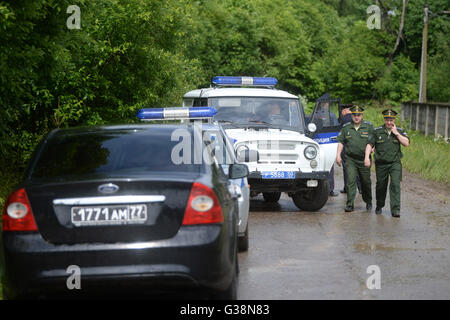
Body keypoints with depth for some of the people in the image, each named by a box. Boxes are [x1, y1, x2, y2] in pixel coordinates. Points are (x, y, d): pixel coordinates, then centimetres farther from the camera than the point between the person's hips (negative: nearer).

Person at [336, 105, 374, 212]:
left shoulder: (368, 126, 2)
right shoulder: (346, 128, 6)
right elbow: (341, 142, 10)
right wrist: (338, 155, 2)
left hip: (364, 159, 0)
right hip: (350, 159, 0)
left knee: (366, 182, 10)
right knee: (350, 181, -10)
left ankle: (368, 202, 31)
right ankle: (350, 204, -9)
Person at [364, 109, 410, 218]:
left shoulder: (400, 131, 5)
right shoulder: (377, 131, 3)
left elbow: (406, 143, -6)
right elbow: (369, 144, 1)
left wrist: (396, 133, -11)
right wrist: (367, 157, -10)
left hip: (395, 163, -1)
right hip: (381, 163, 1)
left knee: (395, 184, -15)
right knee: (381, 186, 11)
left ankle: (395, 210, -16)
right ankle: (379, 206, 33)